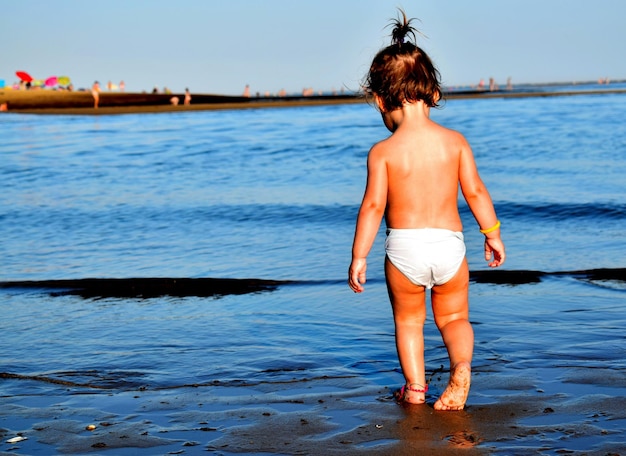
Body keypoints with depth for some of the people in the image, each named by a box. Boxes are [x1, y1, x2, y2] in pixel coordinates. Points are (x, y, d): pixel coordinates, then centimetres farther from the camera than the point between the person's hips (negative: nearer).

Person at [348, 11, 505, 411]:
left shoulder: (383, 151, -7)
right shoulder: (454, 141, 0)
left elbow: (373, 205, -9)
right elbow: (475, 191, 2)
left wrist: (359, 256, -3)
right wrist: (493, 234, 14)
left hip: (403, 247, -1)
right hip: (449, 243, 2)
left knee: (408, 320, 20)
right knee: (454, 317, 17)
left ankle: (415, 387, 19)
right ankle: (462, 367, -9)